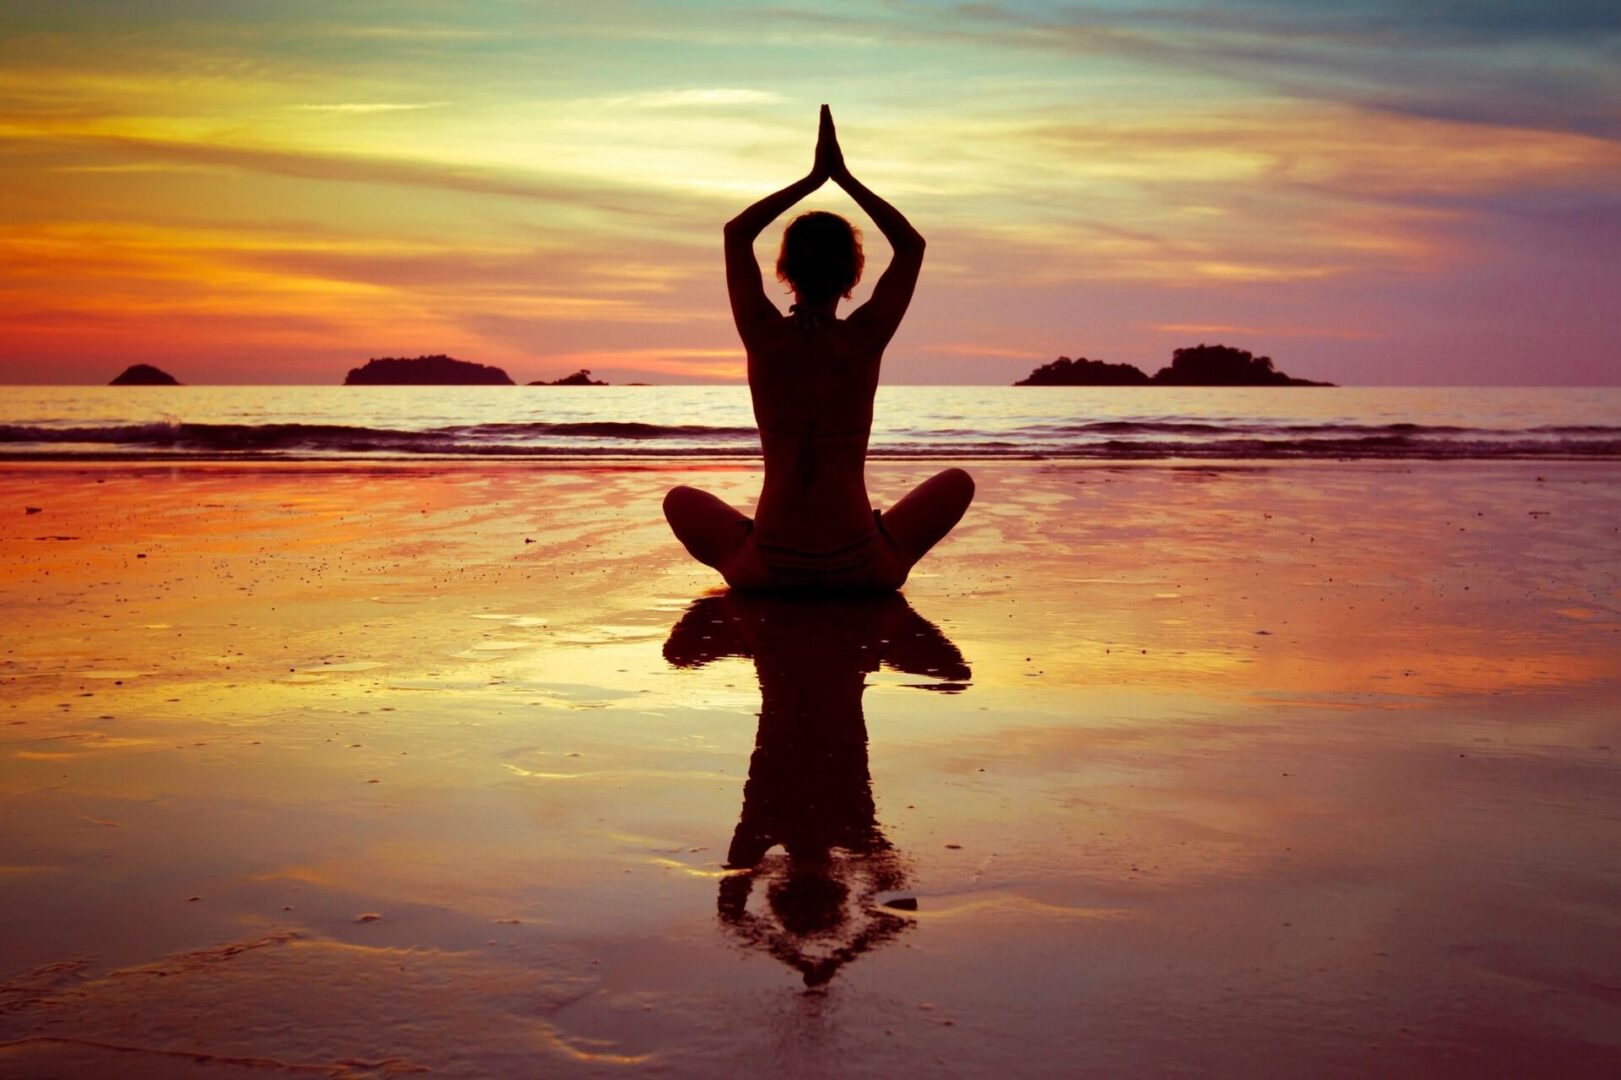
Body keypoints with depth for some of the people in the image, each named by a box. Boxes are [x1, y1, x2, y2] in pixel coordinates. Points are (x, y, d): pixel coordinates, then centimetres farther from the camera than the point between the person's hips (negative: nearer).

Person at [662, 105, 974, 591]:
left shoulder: (763, 337, -6)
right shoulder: (864, 339, -7)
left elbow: (736, 231, 11)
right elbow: (912, 245, 9)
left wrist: (814, 178, 9)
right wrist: (843, 177, 7)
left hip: (767, 569, 1)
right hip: (861, 569, -1)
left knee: (681, 500, 30)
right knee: (957, 482, 24)